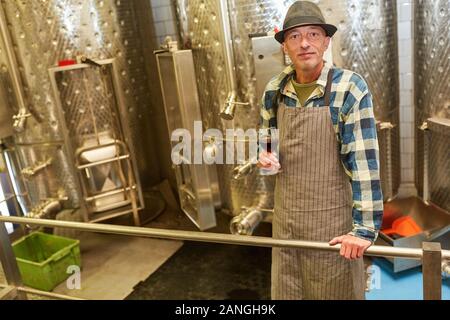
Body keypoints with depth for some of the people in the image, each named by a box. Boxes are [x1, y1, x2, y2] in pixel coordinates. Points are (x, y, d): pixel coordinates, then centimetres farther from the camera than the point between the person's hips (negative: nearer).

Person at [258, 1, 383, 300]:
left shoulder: (350, 88, -15)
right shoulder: (275, 90, 1)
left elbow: (364, 162, -19)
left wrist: (365, 227, -21)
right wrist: (265, 155, -6)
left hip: (331, 219, -5)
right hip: (285, 218, 5)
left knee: (334, 290, 14)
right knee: (286, 290, 20)